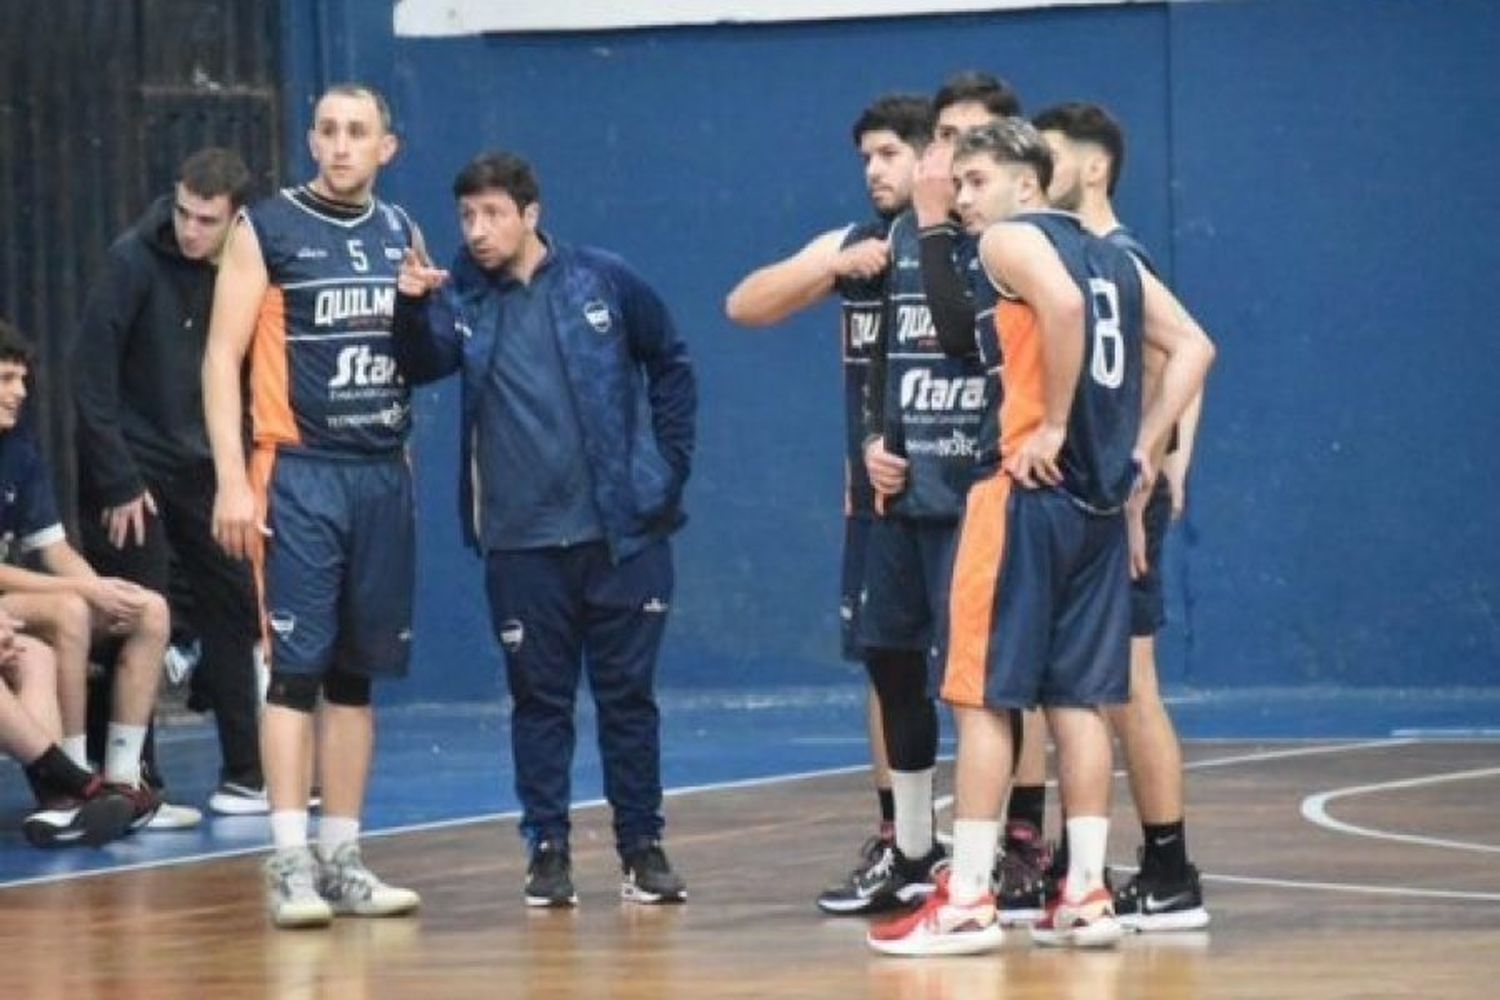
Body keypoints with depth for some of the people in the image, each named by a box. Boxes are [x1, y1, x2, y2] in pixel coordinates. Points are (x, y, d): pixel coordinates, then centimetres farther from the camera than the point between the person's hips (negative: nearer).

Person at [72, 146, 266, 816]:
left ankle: (248, 773, 15)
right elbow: (92, 376, -15)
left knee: (237, 610, 6)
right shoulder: (135, 260, -14)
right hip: (132, 470, -5)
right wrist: (117, 483, -17)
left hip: (203, 471, 5)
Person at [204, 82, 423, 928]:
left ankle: (343, 857, 12)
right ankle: (291, 864, -8)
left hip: (384, 473, 5)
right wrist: (232, 481, -13)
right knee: (296, 669, -8)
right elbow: (223, 356, -6)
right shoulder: (266, 230, -2)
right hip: (299, 475, -5)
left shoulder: (401, 234, 12)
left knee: (356, 672, 7)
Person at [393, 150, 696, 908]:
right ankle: (547, 850, 13)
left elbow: (670, 366, 8)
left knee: (628, 692, 6)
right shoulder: (463, 298, 1)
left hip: (621, 531, -1)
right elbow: (425, 362, -16)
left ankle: (642, 847, 14)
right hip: (520, 539, 1)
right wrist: (412, 307, -36)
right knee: (539, 696, 6)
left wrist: (669, 464, 1)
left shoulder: (603, 283, -1)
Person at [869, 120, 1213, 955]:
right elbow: (1193, 345, 14)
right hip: (1100, 499, 8)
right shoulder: (1112, 257, 17)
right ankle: (1087, 895, 8)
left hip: (1028, 489, -8)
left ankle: (968, 901, -5)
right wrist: (1141, 446, 10)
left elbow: (1063, 305, -25)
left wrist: (1053, 426, -18)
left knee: (982, 695, -4)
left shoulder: (1010, 239, -5)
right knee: (1077, 698, 10)